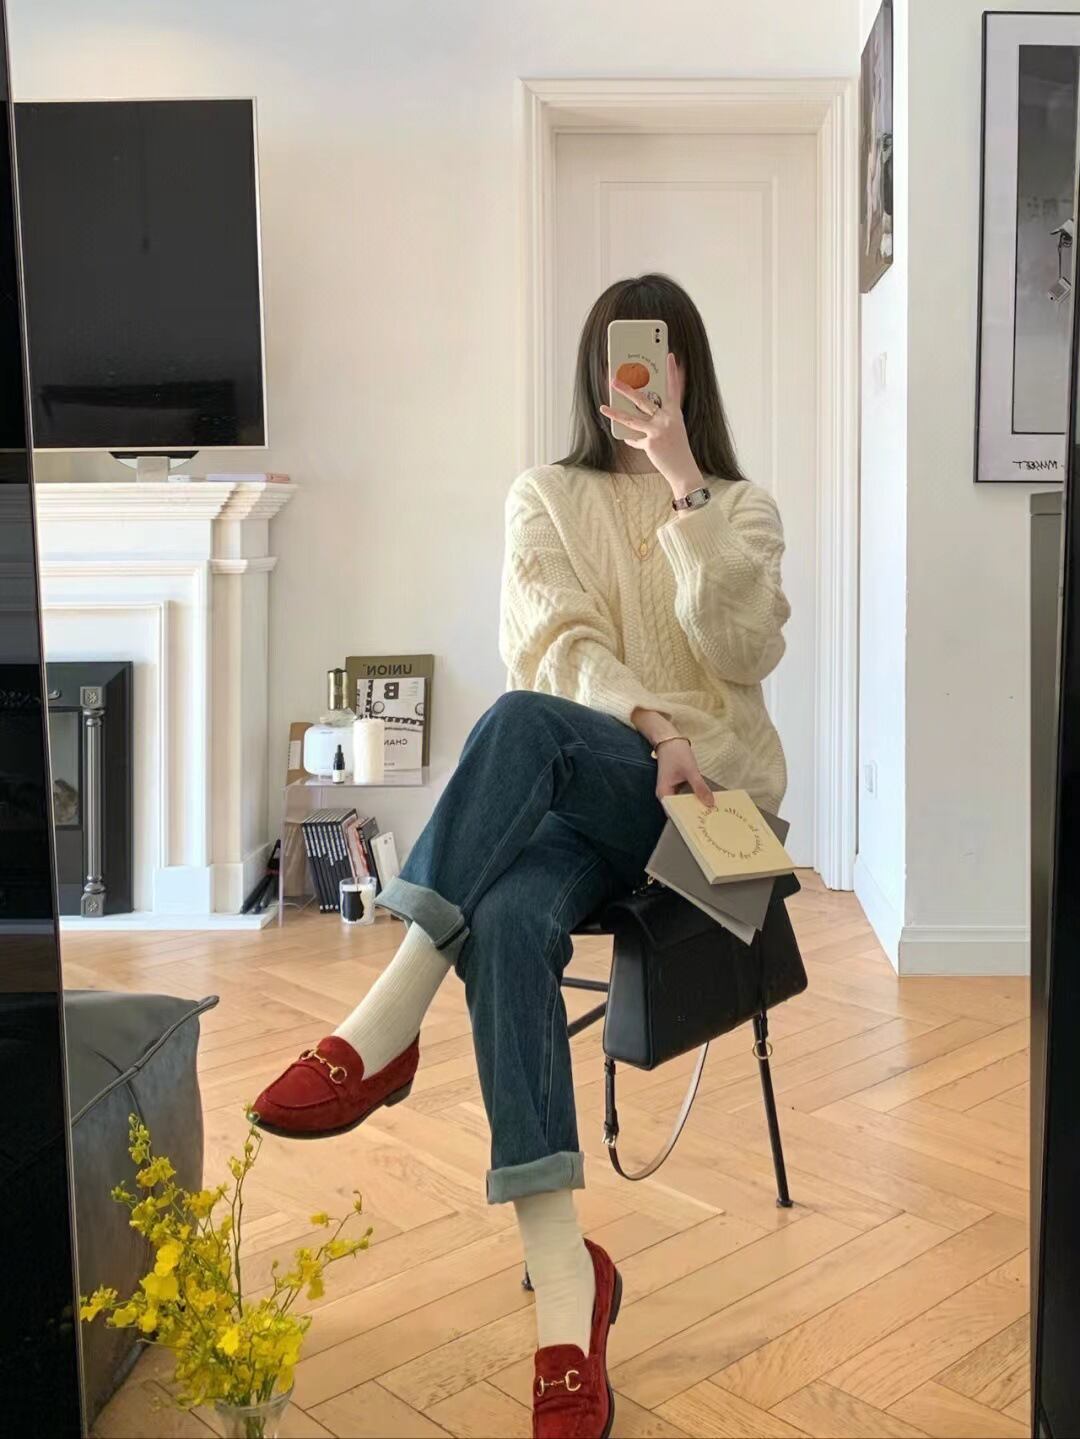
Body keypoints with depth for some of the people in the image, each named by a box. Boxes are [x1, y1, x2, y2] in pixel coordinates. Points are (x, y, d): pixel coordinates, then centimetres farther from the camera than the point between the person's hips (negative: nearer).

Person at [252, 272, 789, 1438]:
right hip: (583, 792, 1)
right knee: (505, 922, -35)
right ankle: (564, 1279, -37)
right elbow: (558, 644, -1)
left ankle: (387, 1028, -33)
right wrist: (647, 726, -20)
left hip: (712, 786, -1)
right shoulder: (545, 497, 16)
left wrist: (684, 487, -12)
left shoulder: (740, 508, 14)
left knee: (524, 718, -35)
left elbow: (745, 651, -5)